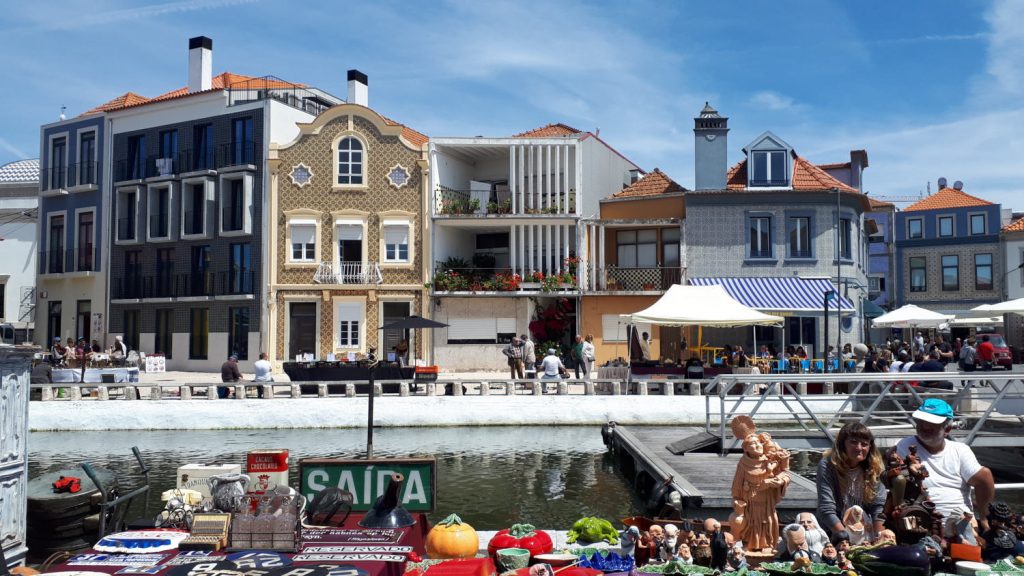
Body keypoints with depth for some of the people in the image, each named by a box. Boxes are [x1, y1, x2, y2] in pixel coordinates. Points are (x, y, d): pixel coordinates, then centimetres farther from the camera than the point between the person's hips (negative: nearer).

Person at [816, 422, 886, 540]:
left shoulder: (873, 467, -2)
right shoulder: (827, 466, -15)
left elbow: (878, 506, -3)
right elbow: (826, 510, -20)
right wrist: (848, 537, -25)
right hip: (834, 532, -4)